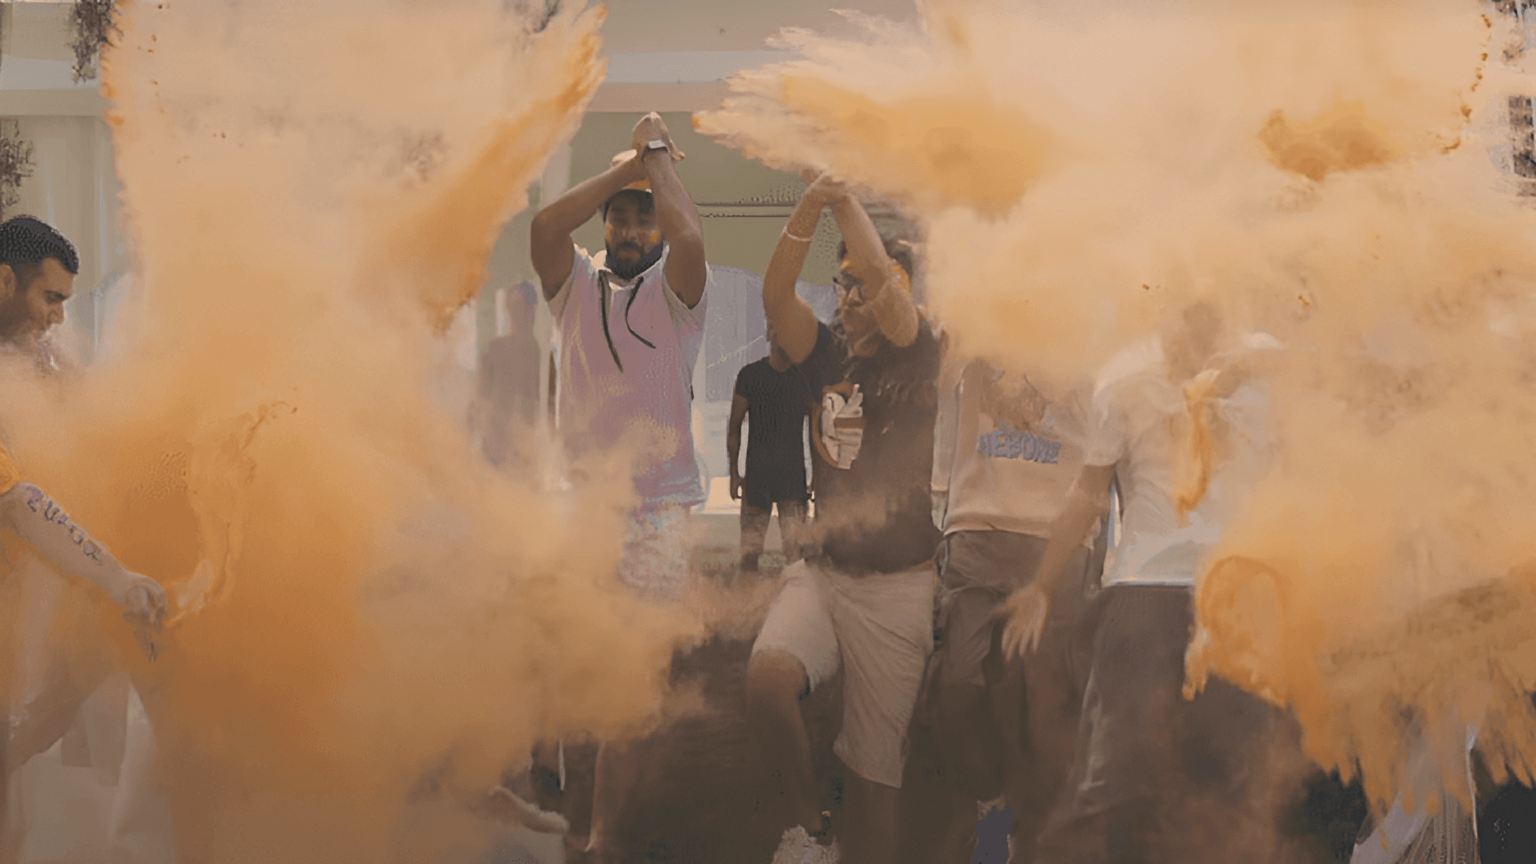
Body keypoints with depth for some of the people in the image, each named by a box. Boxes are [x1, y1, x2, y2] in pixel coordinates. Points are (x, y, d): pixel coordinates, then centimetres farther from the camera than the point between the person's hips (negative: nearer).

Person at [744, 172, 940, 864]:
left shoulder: (917, 358, -1)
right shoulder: (828, 355, 10)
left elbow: (881, 276, -19)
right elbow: (776, 295, -7)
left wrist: (845, 198, -13)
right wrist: (810, 208, -19)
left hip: (896, 585, -3)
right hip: (820, 570, 3)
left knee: (875, 768, -1)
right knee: (767, 676, -27)